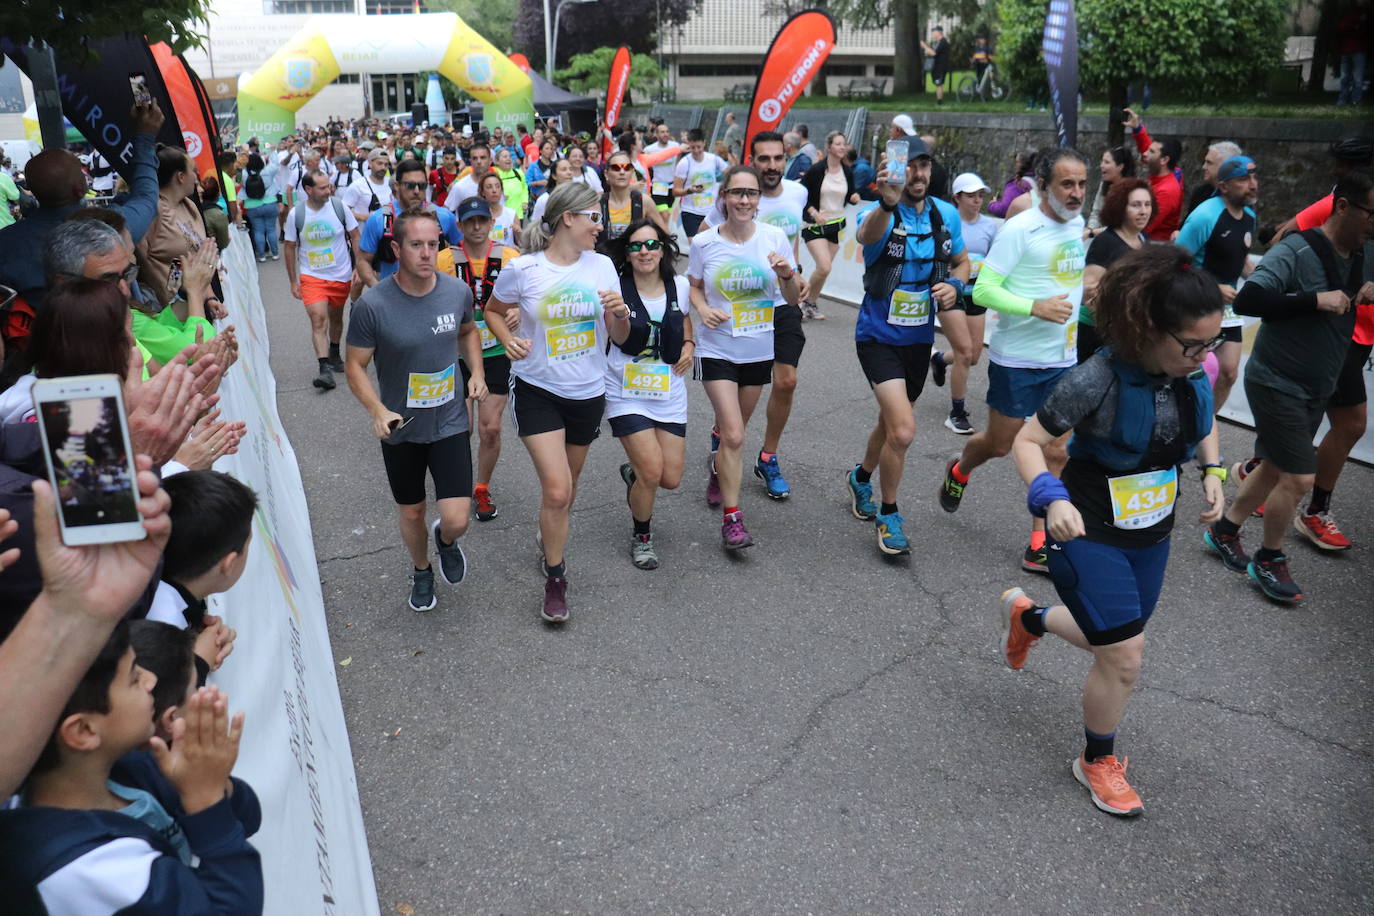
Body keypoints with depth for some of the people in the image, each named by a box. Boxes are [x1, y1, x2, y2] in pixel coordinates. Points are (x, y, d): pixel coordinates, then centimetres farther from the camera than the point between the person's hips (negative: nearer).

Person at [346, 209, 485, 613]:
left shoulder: (458, 292, -9)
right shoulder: (372, 305, -18)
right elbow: (355, 366, -9)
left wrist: (477, 372, -2)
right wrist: (378, 412, -25)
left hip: (450, 423, 1)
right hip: (400, 428, -1)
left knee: (456, 519, -7)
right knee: (411, 513, 17)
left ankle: (446, 540, 32)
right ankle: (421, 570, 48)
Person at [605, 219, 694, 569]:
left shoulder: (679, 286, 0)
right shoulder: (617, 288, -11)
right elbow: (620, 338, -18)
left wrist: (689, 345, 1)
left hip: (669, 391, 4)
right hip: (627, 392, -4)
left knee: (671, 479, 2)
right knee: (652, 472, -14)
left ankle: (633, 473, 39)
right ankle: (641, 537, 15)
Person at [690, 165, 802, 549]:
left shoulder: (774, 238, -7)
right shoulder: (704, 243, -8)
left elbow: (793, 300, -4)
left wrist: (787, 275, -25)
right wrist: (702, 309, -13)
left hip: (759, 350, 3)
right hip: (716, 349, -2)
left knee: (733, 429, 19)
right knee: (733, 435, -12)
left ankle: (718, 471, 51)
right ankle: (731, 517, -1)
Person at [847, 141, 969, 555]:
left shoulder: (947, 214, -1)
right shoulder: (879, 214, -18)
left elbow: (961, 262, 14)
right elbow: (866, 235, -43)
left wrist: (955, 285, -9)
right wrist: (887, 204, -65)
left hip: (920, 338, 6)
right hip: (879, 336, -6)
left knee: (892, 424, 22)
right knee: (903, 431, -18)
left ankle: (861, 477, 52)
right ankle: (888, 514, 5)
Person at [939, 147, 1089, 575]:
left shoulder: (1078, 226, 7)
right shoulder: (1020, 229, -15)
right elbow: (983, 290, -19)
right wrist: (1036, 307, -28)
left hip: (1062, 359, 6)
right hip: (1016, 359, -6)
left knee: (1055, 452, 3)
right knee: (1000, 444, 9)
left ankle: (1040, 545, 11)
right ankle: (958, 471, 43)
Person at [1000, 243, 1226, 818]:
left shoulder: (1192, 378, -6)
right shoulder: (1098, 380, -26)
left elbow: (1205, 426, 17)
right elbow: (1028, 442, -20)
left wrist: (1212, 472, 0)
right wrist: (1052, 499, -36)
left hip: (1152, 537, 7)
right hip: (1090, 536, -7)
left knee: (1113, 640, 19)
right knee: (1124, 657, -3)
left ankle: (1025, 616, 49)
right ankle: (1098, 763, 25)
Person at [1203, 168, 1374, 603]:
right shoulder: (1295, 251, -20)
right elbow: (1247, 299, -31)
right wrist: (1315, 300, -33)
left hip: (1317, 388, 8)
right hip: (1277, 383, -8)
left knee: (1275, 468, 17)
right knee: (1300, 478, -6)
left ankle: (1224, 531, 35)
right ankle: (1269, 560, 14)